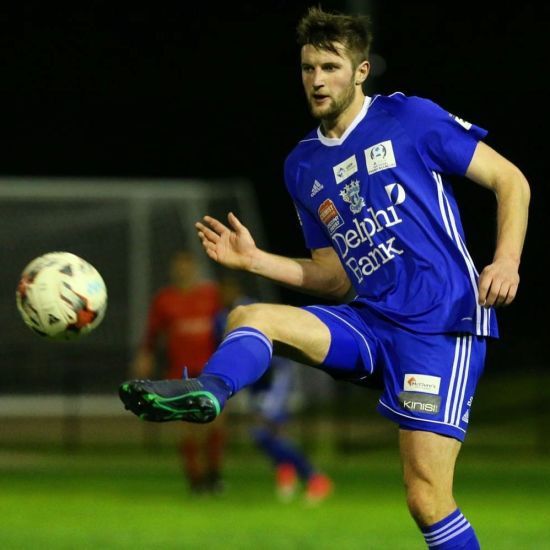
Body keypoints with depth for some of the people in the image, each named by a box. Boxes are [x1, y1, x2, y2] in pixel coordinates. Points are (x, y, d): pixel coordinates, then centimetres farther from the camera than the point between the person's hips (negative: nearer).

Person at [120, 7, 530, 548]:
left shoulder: (409, 118, 0)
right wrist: (254, 259, 7)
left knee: (427, 497, -15)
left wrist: (506, 260, -14)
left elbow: (510, 181, 1)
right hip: (372, 322, 6)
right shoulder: (303, 167, 16)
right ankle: (208, 391, -48)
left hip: (443, 323, -6)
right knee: (249, 319, -17)